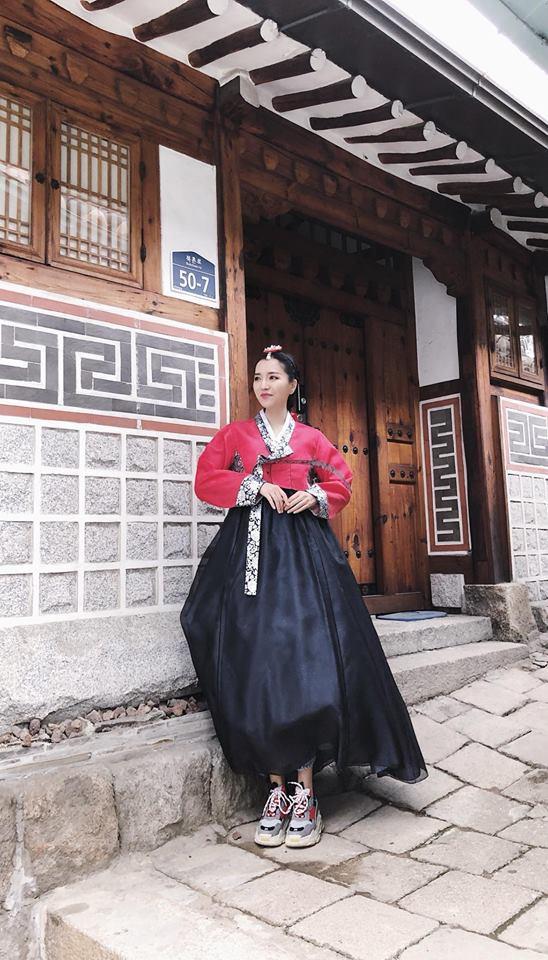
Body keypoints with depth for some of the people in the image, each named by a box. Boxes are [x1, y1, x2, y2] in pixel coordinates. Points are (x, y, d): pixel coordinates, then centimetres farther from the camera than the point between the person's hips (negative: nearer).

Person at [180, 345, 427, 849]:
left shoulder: (312, 439, 15)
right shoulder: (234, 434, 14)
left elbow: (342, 481, 16)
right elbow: (205, 479, 4)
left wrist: (315, 495, -5)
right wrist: (255, 484, -8)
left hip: (304, 553, 0)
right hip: (250, 554, 0)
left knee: (308, 662, -10)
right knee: (257, 667, -5)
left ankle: (305, 792, 0)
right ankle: (278, 788, 6)